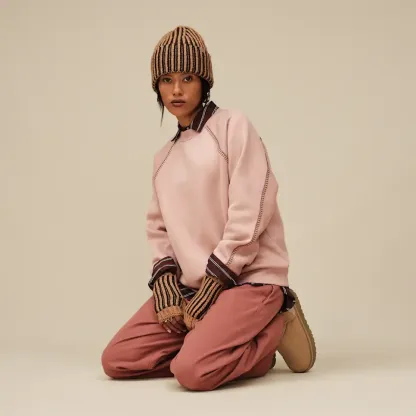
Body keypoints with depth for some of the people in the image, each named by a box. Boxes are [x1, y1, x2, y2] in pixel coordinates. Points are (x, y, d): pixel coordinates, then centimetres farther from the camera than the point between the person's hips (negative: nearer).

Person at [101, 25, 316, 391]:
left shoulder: (233, 125, -6)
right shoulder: (164, 157, 15)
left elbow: (249, 213, -14)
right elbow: (159, 228, 14)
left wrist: (209, 289, -15)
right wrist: (164, 285, -5)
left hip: (248, 278, -7)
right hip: (189, 286, 7)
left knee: (193, 371, -28)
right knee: (117, 361, -5)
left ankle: (276, 324, -1)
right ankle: (244, 341, 4)